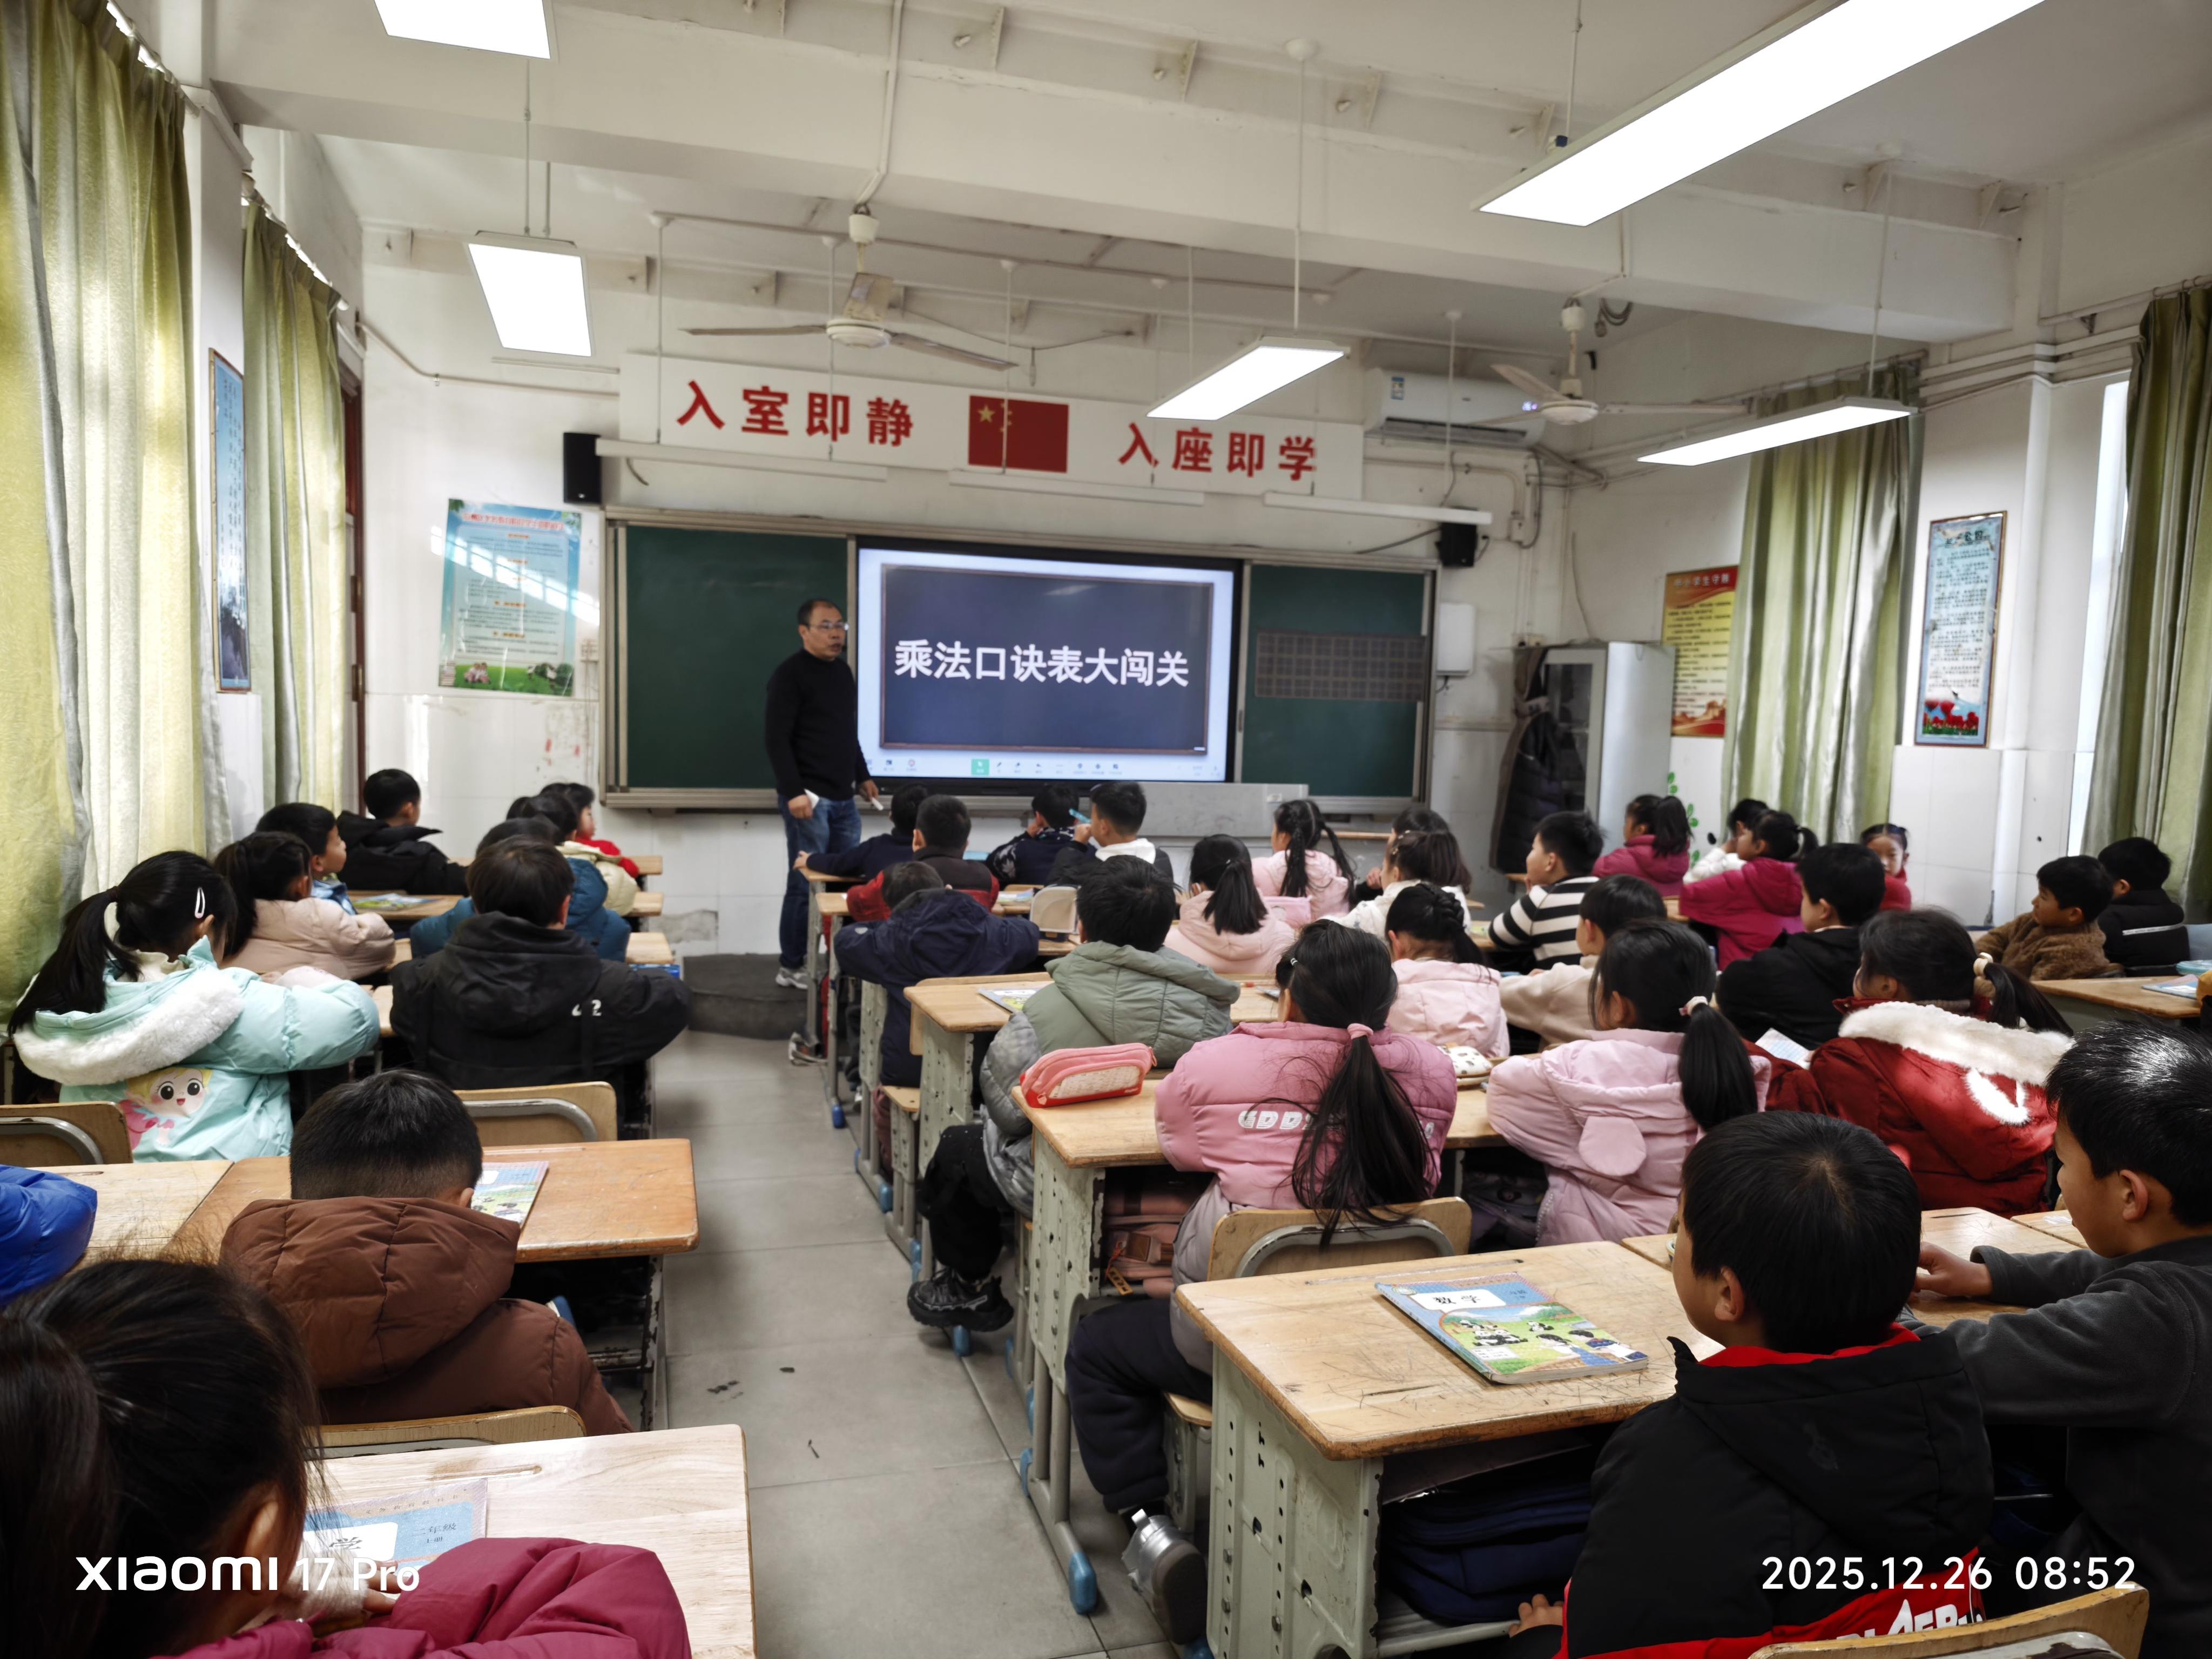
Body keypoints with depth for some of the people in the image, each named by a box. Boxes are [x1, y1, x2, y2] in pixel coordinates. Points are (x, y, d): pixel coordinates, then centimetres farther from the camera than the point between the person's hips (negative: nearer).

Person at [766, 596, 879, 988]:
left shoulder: (843, 671, 15)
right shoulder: (790, 674, -9)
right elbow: (776, 738, -15)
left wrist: (862, 776, 25)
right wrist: (793, 792, -21)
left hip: (843, 798, 8)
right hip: (809, 798, -7)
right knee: (805, 883, -3)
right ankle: (791, 967, 9)